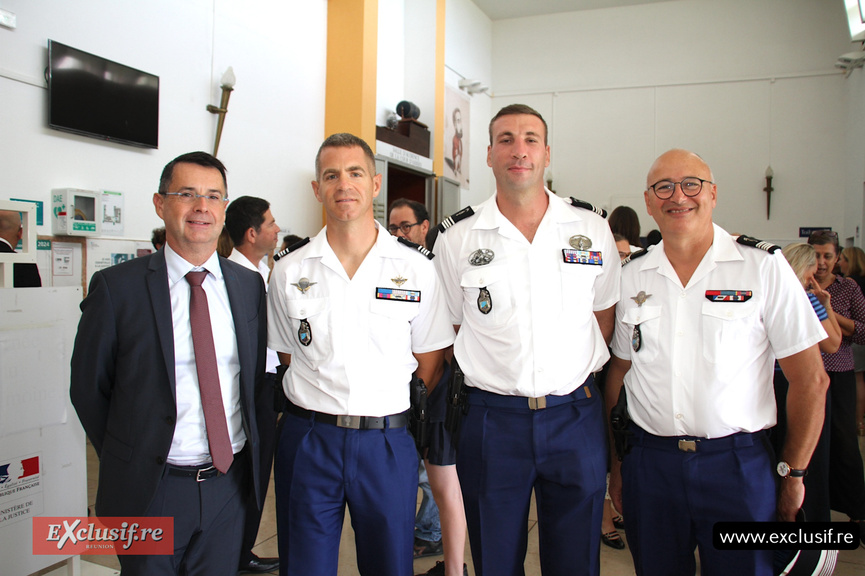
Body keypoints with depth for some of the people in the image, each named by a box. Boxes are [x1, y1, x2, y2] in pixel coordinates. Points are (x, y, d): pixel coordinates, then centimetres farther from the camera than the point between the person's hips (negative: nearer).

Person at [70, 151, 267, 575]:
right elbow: (88, 387, -2)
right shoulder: (117, 287, -8)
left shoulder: (250, 286, 2)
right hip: (150, 490, -3)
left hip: (230, 482, 3)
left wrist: (254, 458, 5)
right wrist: (128, 461, 1)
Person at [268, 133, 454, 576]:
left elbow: (429, 366, 4)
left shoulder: (416, 268, -1)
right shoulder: (289, 271, 2)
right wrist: (322, 410, 4)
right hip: (308, 439, 1)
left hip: (389, 443, 0)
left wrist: (405, 423, 3)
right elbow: (289, 358, 10)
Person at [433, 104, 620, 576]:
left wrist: (580, 375, 7)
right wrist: (492, 373, 3)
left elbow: (604, 316, 12)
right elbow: (454, 328, 8)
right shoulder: (455, 238, -2)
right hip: (492, 419, -1)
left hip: (576, 417, 1)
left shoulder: (592, 228, 2)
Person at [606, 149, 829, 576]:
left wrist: (793, 474, -1)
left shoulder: (764, 268, -4)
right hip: (649, 462, 3)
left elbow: (810, 380, -2)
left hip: (738, 464, -2)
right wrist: (615, 464, 8)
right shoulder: (631, 277, 5)